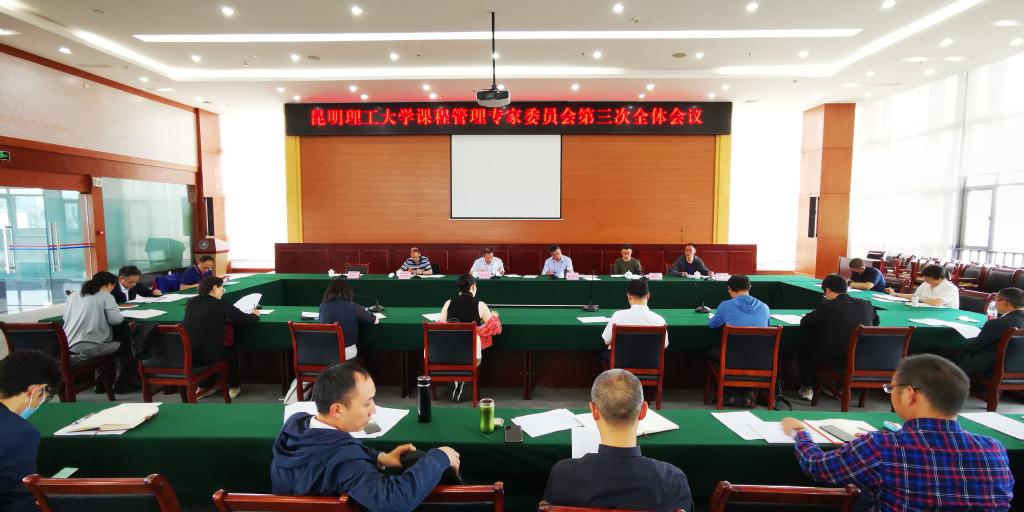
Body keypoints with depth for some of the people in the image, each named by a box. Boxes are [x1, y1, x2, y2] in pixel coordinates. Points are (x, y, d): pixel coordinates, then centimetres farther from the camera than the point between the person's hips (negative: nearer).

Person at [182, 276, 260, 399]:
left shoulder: (191, 302, 7)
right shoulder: (221, 304, -8)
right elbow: (246, 319, -3)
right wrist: (255, 315, 17)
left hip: (186, 356, 5)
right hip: (208, 356, -5)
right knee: (230, 348, 27)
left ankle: (204, 387, 39)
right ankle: (234, 386, 36)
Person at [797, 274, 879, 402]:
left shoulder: (827, 306, -19)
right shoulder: (866, 304, -3)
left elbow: (804, 323, -11)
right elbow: (875, 322, 17)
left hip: (831, 359, -5)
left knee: (803, 350, 21)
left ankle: (807, 389, 22)